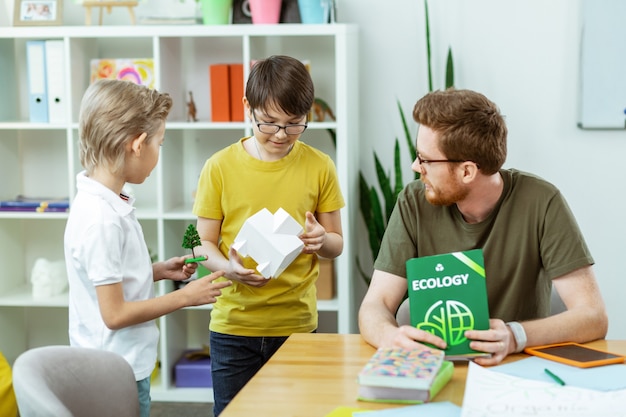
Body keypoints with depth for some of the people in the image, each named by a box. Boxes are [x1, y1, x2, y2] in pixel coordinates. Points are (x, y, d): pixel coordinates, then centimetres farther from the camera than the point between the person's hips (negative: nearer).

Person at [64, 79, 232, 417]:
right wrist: (185, 296, -13)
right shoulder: (101, 219, -24)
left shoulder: (105, 202, 4)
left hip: (124, 368, 9)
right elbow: (115, 314, -22)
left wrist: (160, 271, 5)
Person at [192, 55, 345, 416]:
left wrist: (321, 240, -15)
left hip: (297, 323, 1)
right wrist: (227, 267, -18)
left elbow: (337, 244, 9)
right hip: (234, 324, -1)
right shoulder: (220, 167, -2)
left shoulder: (319, 167, 2)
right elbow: (205, 242, 3)